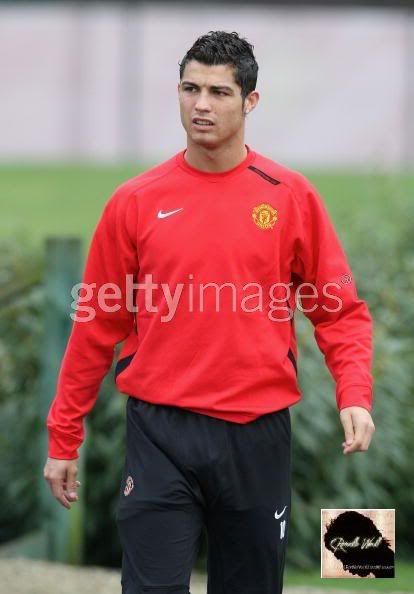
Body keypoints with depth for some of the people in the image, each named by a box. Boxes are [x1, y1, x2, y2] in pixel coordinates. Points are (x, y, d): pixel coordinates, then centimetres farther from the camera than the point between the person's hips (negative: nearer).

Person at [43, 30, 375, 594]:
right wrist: (63, 438, 7)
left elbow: (341, 310, 4)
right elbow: (97, 326, 7)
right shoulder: (135, 202, 2)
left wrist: (355, 396, -13)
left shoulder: (292, 197, 1)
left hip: (256, 436, 1)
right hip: (161, 433, 0)